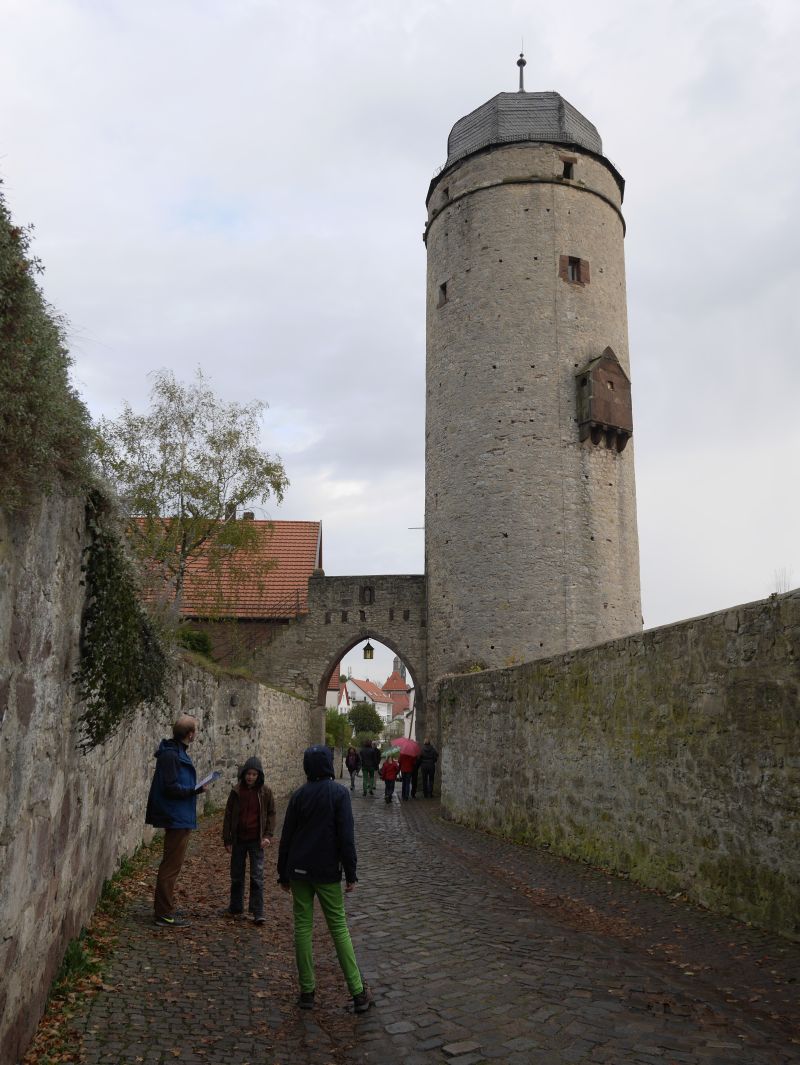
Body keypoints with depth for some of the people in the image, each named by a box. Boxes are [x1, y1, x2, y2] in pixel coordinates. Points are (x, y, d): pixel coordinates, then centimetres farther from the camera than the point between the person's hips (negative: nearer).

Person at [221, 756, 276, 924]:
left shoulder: (265, 792, -3)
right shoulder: (236, 791, -1)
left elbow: (271, 814, 3)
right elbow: (228, 816, 4)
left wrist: (268, 836, -8)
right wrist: (227, 840, 2)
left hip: (256, 841, -2)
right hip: (239, 840, 2)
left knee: (257, 876, -5)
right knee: (236, 876, 13)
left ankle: (258, 913, 0)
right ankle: (236, 908, 28)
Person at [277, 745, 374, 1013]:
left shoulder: (298, 795, 3)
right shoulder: (338, 793, -8)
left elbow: (286, 836, 7)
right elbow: (346, 835, -11)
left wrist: (283, 873, 16)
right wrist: (351, 873, -5)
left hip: (299, 870, 3)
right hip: (327, 871, -3)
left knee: (303, 926, 10)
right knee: (339, 928, 4)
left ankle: (306, 991, 13)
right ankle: (358, 992, 4)